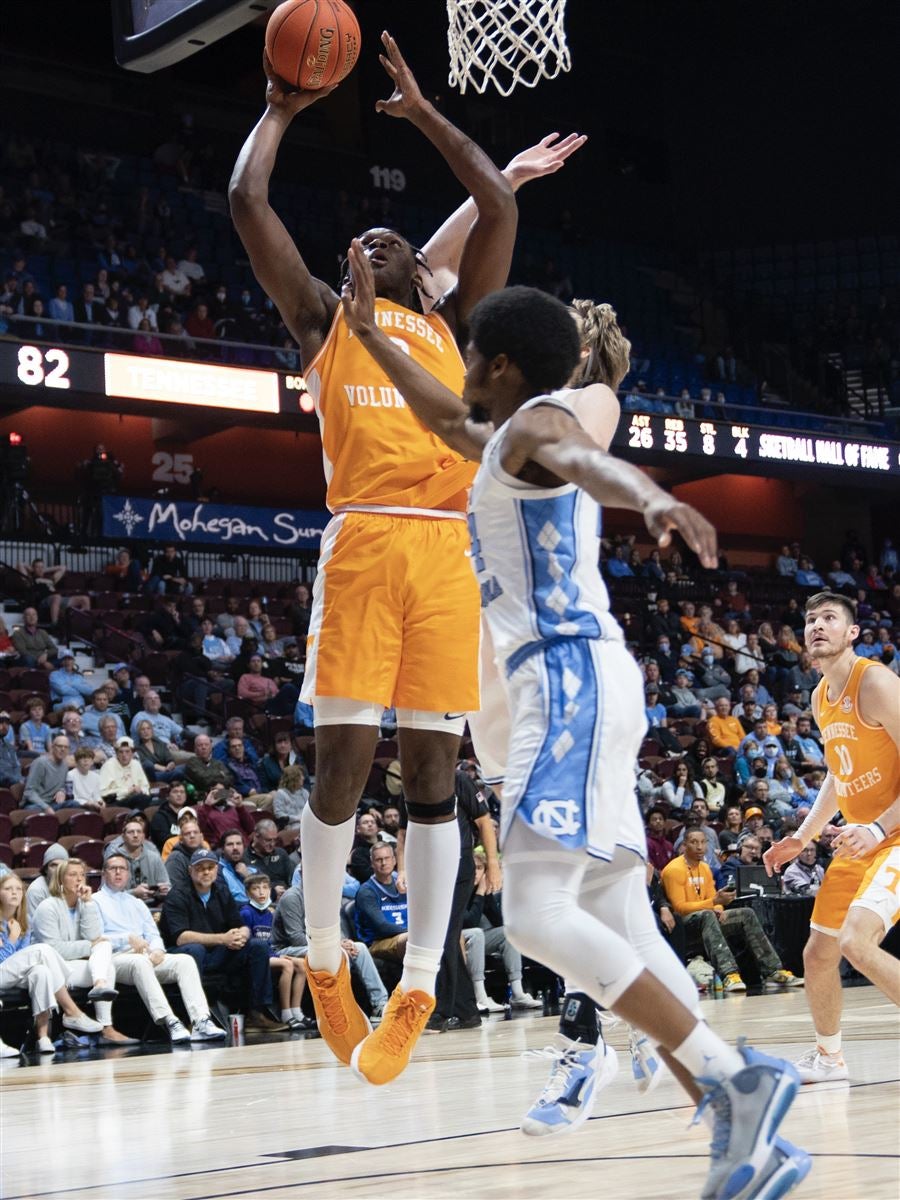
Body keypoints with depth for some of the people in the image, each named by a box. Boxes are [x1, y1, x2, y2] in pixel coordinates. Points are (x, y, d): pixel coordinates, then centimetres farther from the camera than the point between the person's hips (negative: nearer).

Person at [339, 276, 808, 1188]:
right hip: (570, 688, 10)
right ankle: (746, 1138, -1)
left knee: (539, 915, -19)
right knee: (620, 930, 4)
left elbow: (592, 462, -28)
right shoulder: (508, 438, 25)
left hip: (570, 682, -10)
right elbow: (447, 419, 47)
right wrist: (368, 332, 51)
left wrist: (654, 501, -50)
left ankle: (738, 1078, -22)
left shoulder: (537, 422, -4)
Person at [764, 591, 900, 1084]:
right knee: (818, 954, 13)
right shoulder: (821, 698, 10)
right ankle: (829, 1057, 33)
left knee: (857, 942, -27)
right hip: (859, 840, 9)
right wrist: (802, 837, 16)